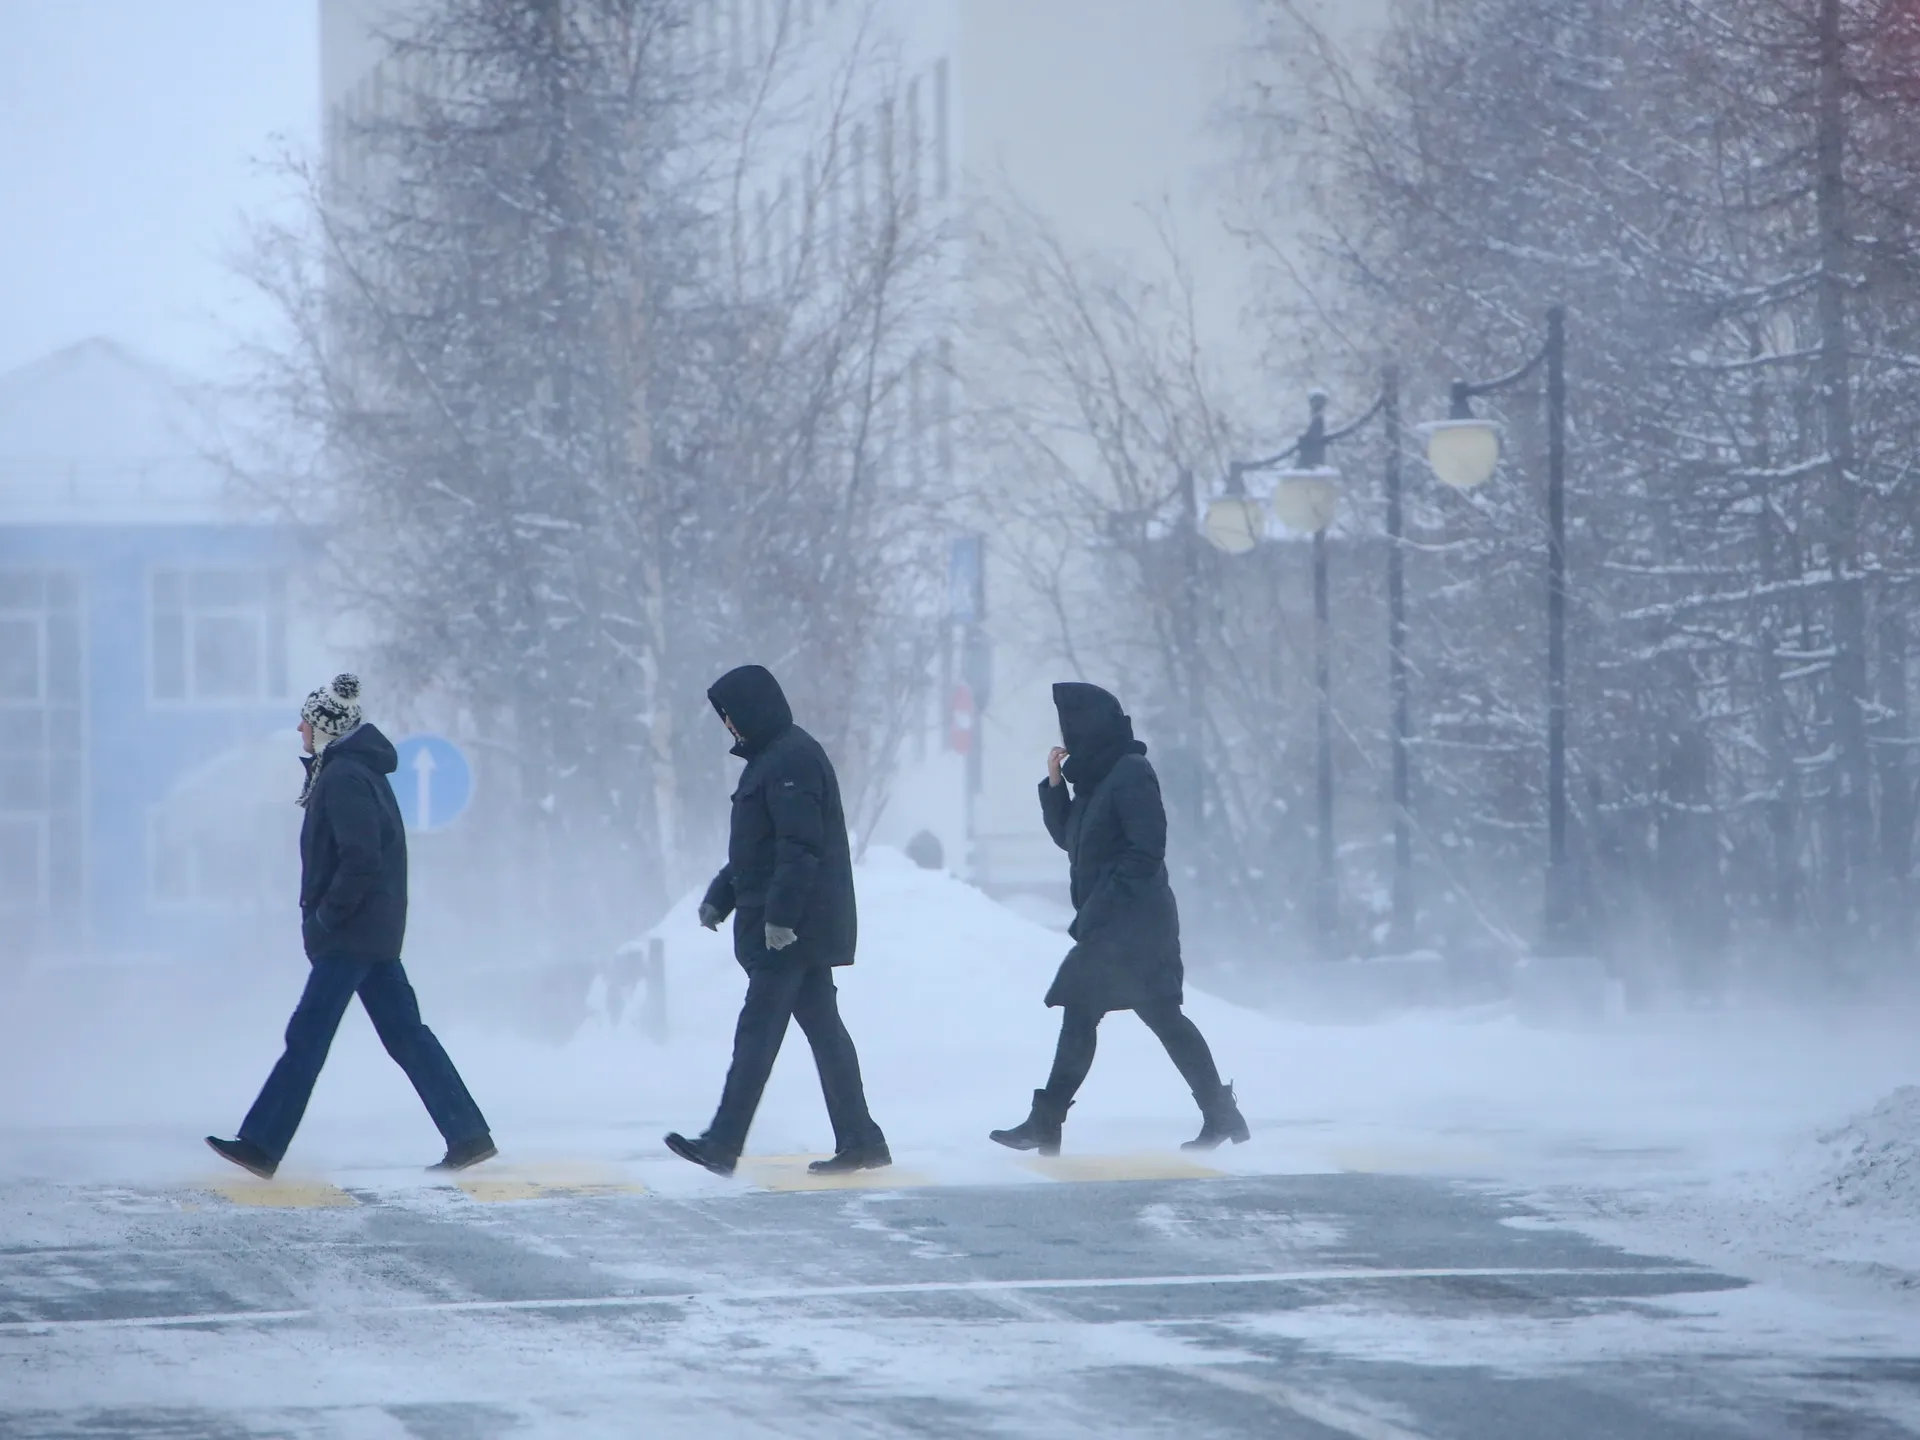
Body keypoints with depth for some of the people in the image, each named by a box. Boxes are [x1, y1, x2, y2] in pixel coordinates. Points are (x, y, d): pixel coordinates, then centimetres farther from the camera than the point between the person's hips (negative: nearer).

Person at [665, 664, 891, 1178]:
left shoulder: (793, 760, -15)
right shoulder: (771, 759, 19)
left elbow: (800, 847, -23)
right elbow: (755, 847, 27)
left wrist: (780, 915, -27)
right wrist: (719, 897, 23)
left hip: (790, 929, -11)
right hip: (807, 930, 11)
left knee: (758, 1029, -10)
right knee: (823, 1027, 10)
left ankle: (723, 1142, -12)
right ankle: (859, 1141, 10)